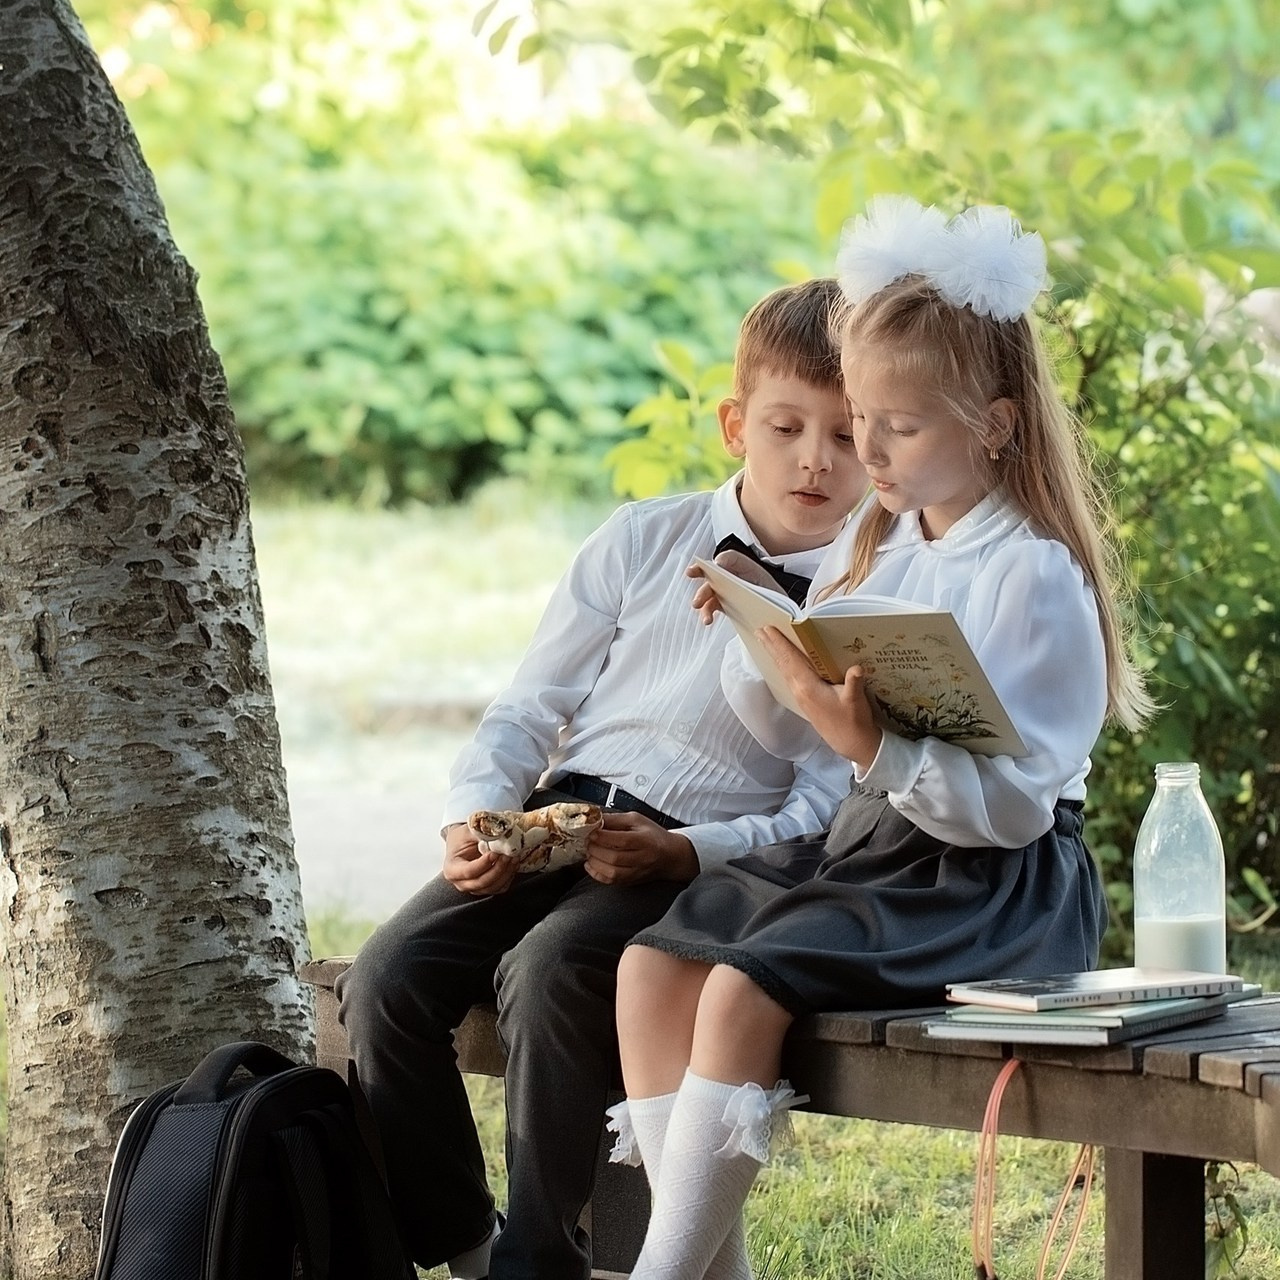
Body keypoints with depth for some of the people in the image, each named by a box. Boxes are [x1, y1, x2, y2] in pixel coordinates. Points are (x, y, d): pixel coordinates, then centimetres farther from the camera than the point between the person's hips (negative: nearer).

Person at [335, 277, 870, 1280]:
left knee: (551, 971, -34)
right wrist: (475, 813, -5)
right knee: (386, 981, -18)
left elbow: (827, 811, -6)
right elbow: (532, 708, 14)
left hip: (713, 852, -4)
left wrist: (685, 853, -21)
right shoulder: (644, 541, 13)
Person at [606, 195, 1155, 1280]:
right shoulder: (872, 542, 12)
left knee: (744, 986, -26)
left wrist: (870, 743, -31)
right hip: (864, 840, 9)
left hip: (989, 880, -9)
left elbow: (1012, 801, -20)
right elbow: (786, 728, 18)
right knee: (652, 963, -8)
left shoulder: (1033, 575, -13)